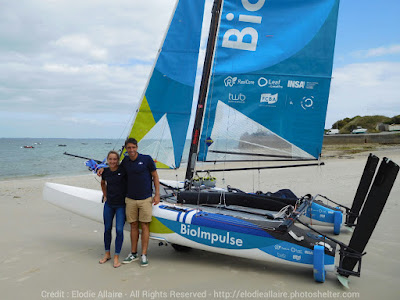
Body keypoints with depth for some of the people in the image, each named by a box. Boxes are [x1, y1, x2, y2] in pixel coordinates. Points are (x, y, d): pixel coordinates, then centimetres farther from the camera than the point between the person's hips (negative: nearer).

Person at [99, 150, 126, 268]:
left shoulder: (123, 170, -11)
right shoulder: (105, 172, 1)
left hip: (121, 204, -4)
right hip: (109, 204, 4)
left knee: (119, 230, -6)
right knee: (107, 229, 12)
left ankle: (116, 257, 5)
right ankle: (107, 254, 28)